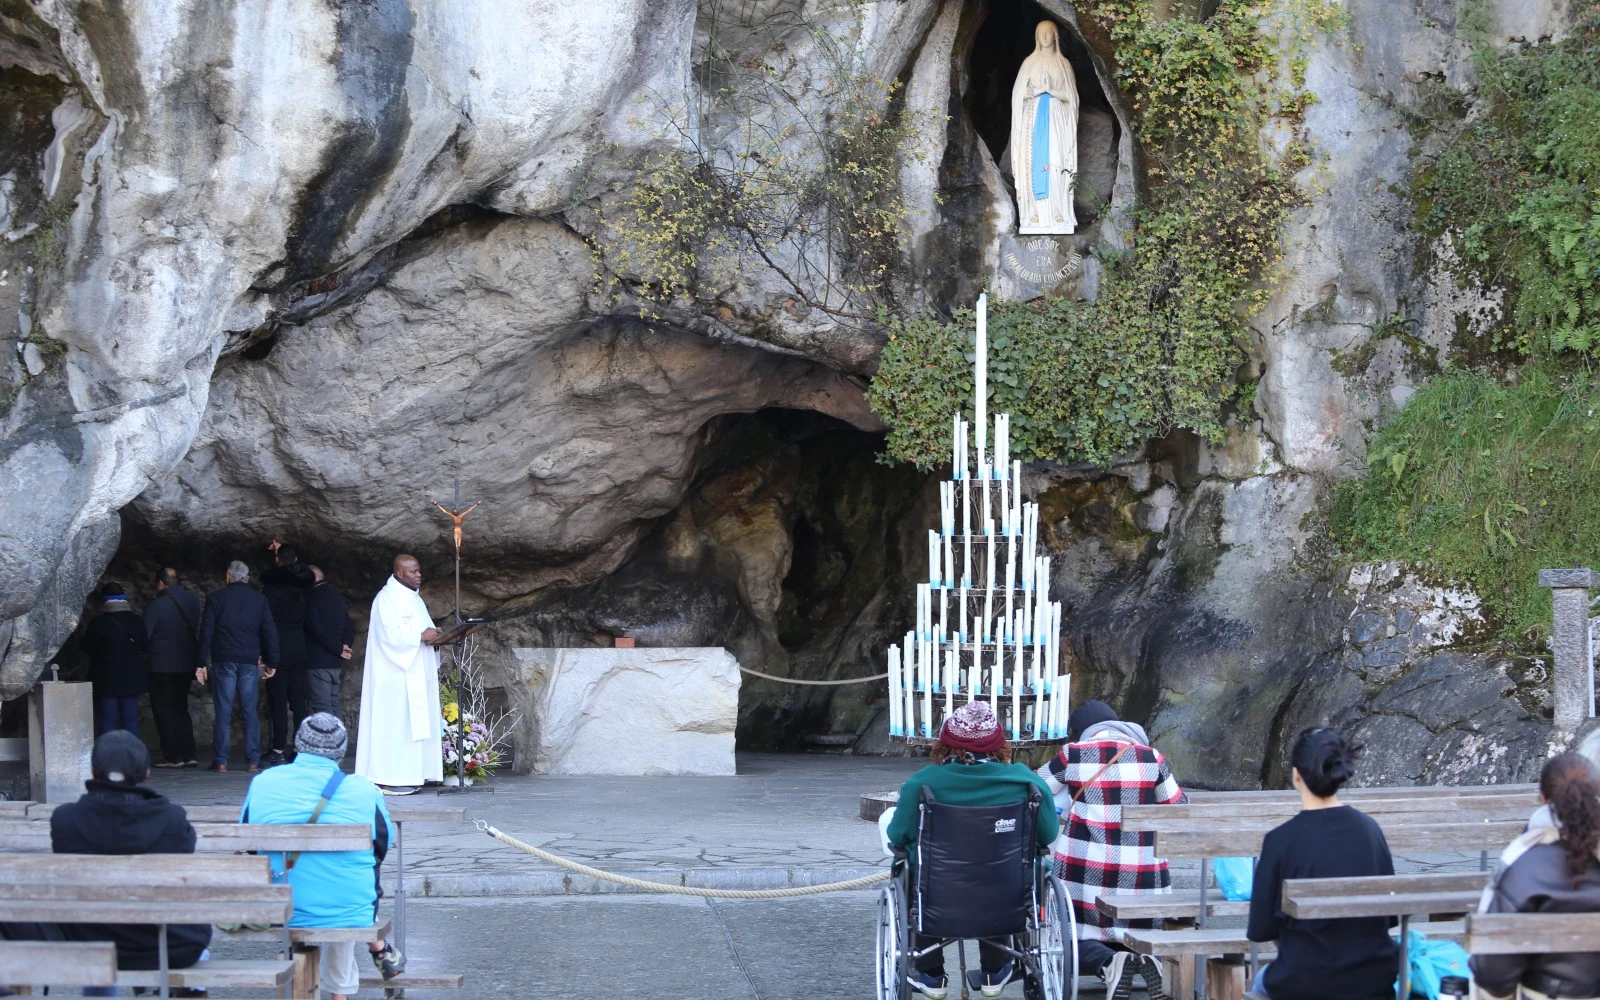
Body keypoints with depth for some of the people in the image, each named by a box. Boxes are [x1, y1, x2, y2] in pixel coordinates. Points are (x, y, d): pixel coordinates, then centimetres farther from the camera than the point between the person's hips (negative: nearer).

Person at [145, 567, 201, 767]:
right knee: (181, 709, 15)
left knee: (165, 712, 3)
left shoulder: (157, 605, -14)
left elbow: (144, 635, -13)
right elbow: (199, 632, 10)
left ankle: (173, 756, 1)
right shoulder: (193, 602, 4)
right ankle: (189, 755, 9)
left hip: (163, 667, -6)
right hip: (187, 666, 6)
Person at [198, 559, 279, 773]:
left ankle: (220, 761, -2)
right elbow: (269, 632, 7)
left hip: (224, 660, -1)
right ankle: (253, 761, 1)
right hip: (249, 662, 1)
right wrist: (271, 662, 13)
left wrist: (202, 663, 1)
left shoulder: (215, 598, 2)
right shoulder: (259, 600, 7)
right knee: (251, 712, 4)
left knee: (223, 712, 1)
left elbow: (206, 631, -1)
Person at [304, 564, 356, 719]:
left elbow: (318, 629, -19)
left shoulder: (311, 598, -11)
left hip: (318, 661, -8)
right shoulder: (336, 597, 13)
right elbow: (349, 626, 13)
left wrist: (339, 649, -12)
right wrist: (345, 646, 3)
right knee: (334, 702, 15)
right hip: (336, 662, 8)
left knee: (322, 706, -7)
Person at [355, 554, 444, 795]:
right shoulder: (387, 598, -12)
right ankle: (391, 778, -9)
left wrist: (433, 636, 5)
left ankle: (409, 775, 10)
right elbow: (391, 634, -21)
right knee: (397, 723, -10)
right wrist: (421, 636, -19)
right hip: (398, 675, -10)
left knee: (415, 723, 8)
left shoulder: (411, 597, 18)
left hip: (415, 675, 10)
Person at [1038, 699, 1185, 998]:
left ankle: (1107, 962, -20)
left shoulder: (1073, 755, 0)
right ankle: (1147, 958, -14)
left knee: (1075, 941, 13)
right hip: (1143, 875, 2)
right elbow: (1179, 809, 13)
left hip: (1087, 872, -2)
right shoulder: (1151, 758, 2)